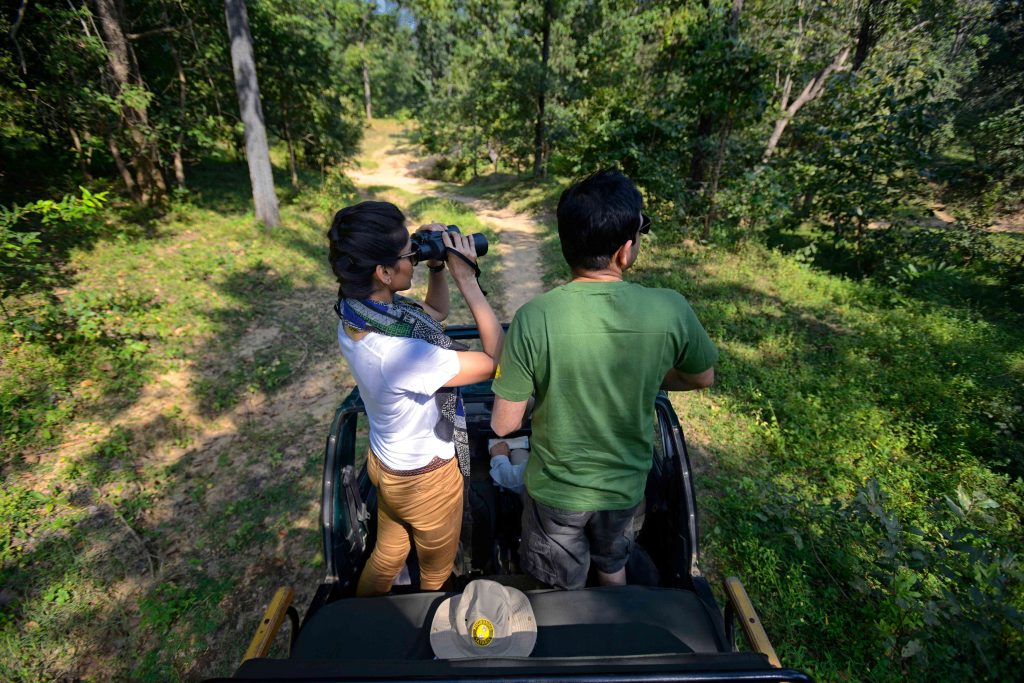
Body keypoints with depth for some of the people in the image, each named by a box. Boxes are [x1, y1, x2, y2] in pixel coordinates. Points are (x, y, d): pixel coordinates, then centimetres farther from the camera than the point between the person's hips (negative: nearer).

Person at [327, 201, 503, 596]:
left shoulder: (355, 314, -13)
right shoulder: (400, 354, -40)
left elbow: (436, 313, 4)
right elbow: (495, 357, -31)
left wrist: (437, 266, -12)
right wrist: (466, 277, -29)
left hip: (385, 463, 8)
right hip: (425, 479, -8)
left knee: (386, 556, 33)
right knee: (436, 575, 25)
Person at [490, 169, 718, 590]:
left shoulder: (534, 319, -29)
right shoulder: (671, 310, -23)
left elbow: (504, 425, -19)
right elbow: (702, 378, -2)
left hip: (556, 489, -2)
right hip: (626, 485, 3)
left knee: (561, 593, 27)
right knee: (613, 571, 35)